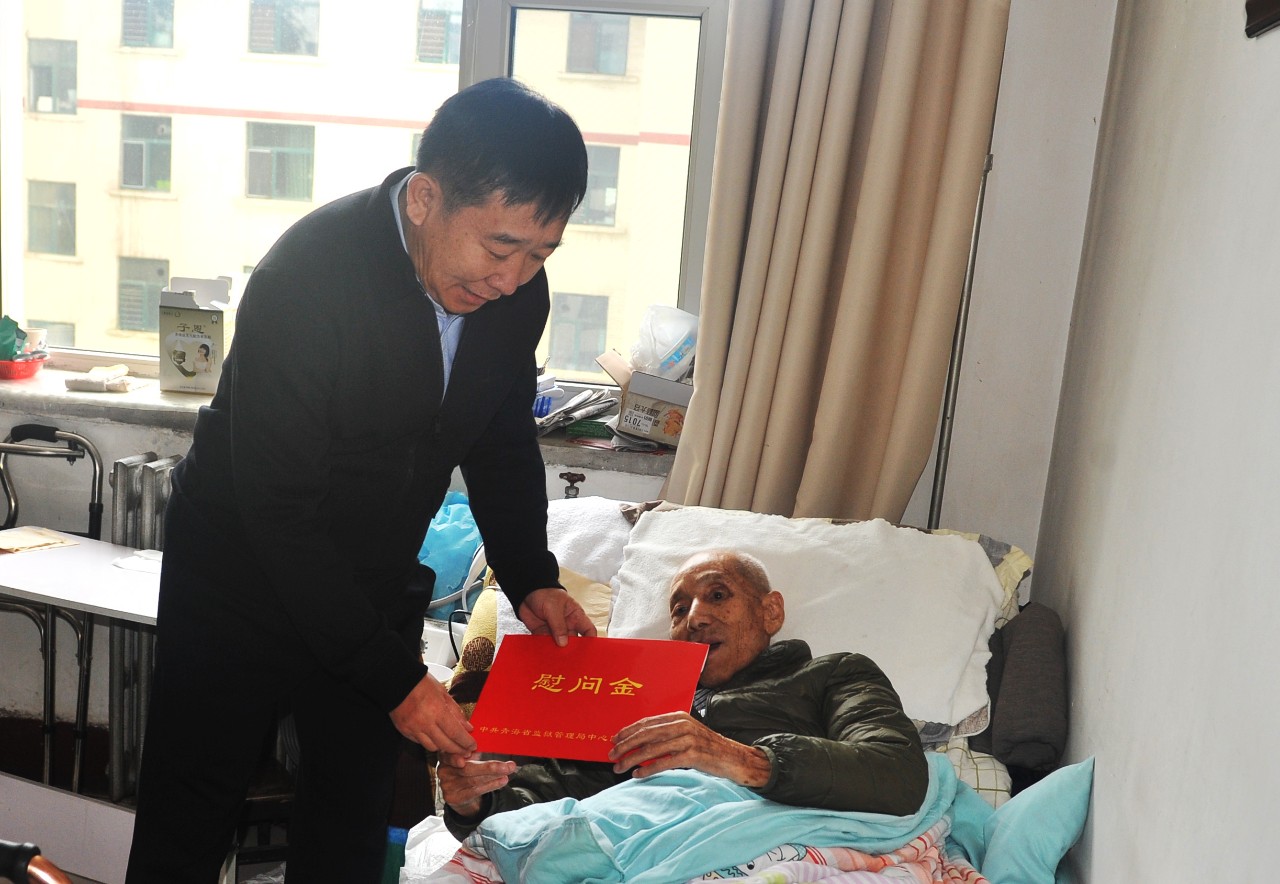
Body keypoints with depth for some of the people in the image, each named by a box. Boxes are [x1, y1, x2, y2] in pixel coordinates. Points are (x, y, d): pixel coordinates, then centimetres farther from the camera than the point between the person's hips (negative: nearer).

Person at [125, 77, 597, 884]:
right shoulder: (307, 275, -29)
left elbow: (504, 440, 7)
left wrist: (531, 578, -5)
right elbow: (278, 509, -27)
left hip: (377, 589, 5)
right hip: (245, 571, -5)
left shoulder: (517, 287, -11)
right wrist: (393, 677, -26)